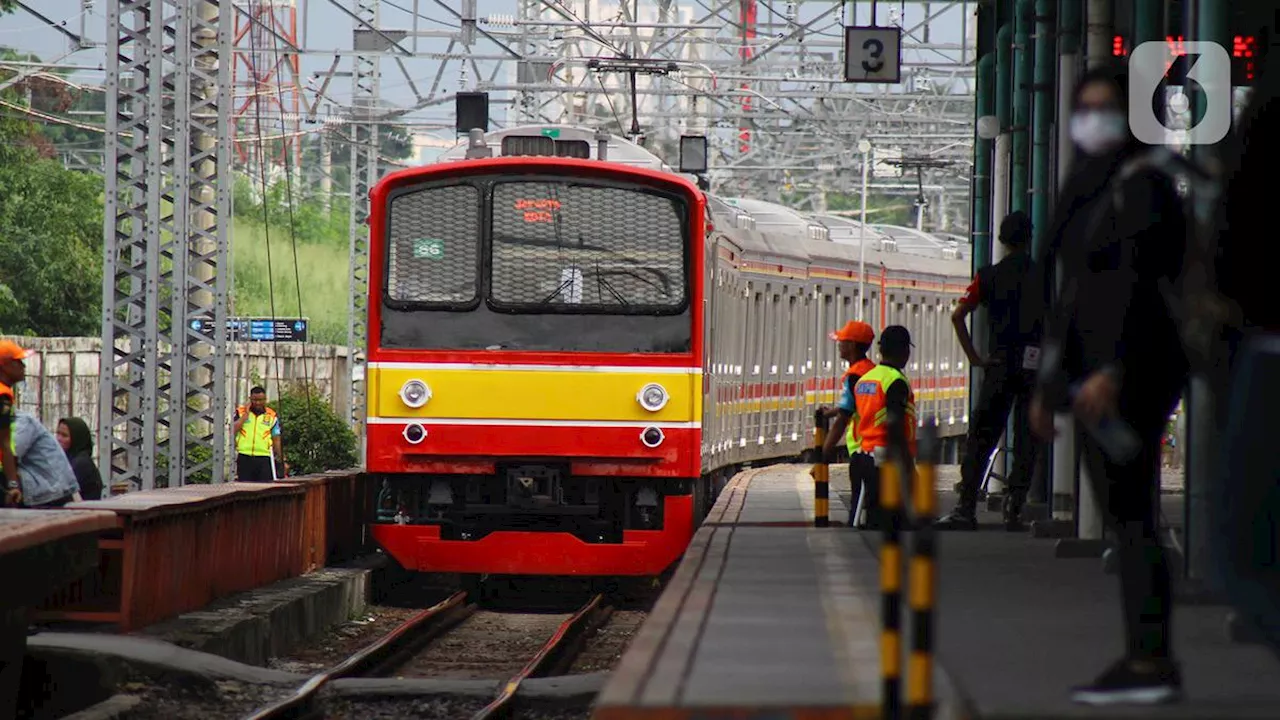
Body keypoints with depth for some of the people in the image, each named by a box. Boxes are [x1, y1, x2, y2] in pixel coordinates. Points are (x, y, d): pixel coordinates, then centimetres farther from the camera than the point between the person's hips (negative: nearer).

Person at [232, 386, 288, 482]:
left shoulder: (271, 416, 10)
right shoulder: (240, 412, 7)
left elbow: (277, 441, 11)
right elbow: (233, 431, -8)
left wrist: (283, 461, 5)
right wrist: (246, 414, -7)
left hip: (264, 459, 0)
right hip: (244, 458, 0)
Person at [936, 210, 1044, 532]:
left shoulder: (989, 276, 4)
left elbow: (958, 315, -5)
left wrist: (973, 357, -1)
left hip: (1000, 364, 0)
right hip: (1036, 367, 0)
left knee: (980, 440, 3)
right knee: (1027, 442, 5)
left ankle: (966, 509, -4)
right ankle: (1014, 511, -1)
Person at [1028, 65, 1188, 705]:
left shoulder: (1140, 186, -10)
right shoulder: (1086, 190, 17)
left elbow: (1139, 281, -20)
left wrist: (1112, 370, -29)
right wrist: (1047, 383, 21)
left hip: (1129, 372, -9)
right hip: (1090, 372, 9)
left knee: (1130, 515, -10)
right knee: (1122, 516, 9)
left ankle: (1151, 662, -10)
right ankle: (1144, 657, 12)